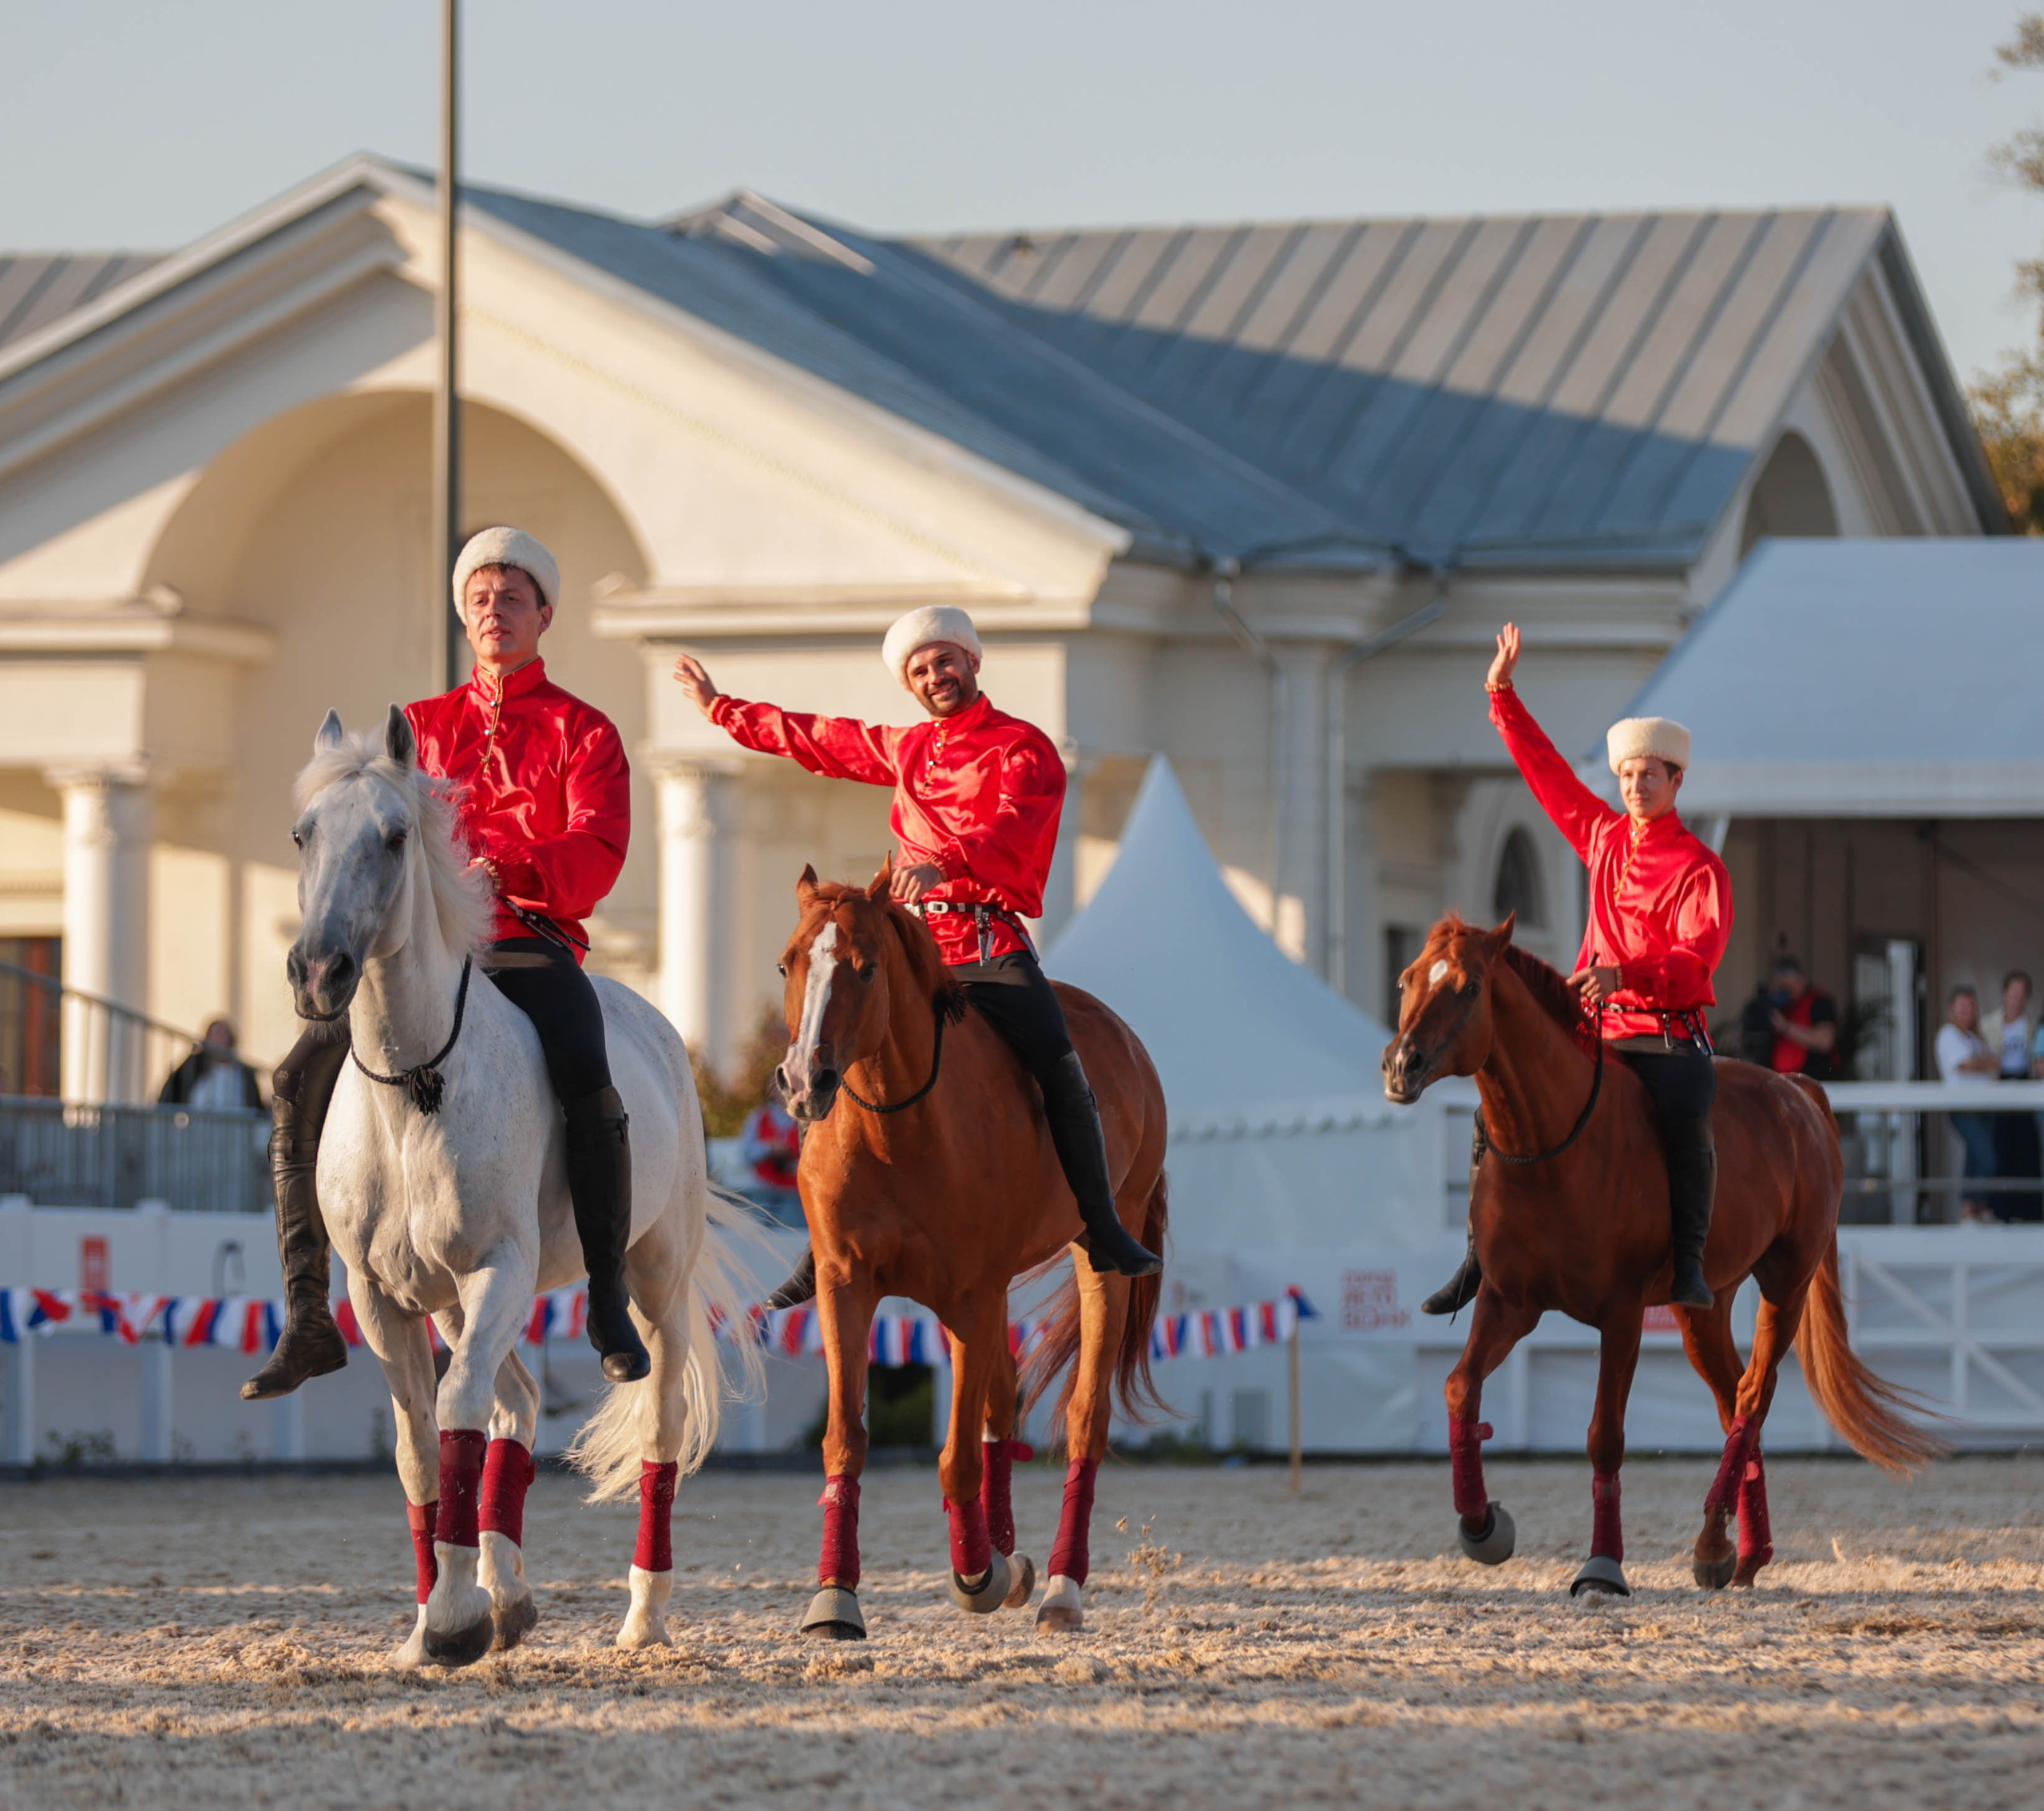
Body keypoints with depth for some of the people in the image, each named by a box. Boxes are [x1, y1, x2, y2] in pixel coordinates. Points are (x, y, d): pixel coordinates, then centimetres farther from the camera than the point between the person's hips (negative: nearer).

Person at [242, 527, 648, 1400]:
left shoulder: (583, 732, 8)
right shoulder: (421, 727, 20)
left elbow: (596, 856, -6)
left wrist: (505, 864, -26)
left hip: (532, 943, -3)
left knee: (589, 1086, -33)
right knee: (303, 1078, -16)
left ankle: (610, 1305, -23)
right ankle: (308, 1319, -13)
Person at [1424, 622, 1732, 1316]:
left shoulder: (1700, 870, -6)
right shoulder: (1603, 837, 13)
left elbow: (1696, 964, -19)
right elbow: (1547, 770, 22)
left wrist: (1625, 974, -36)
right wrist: (1503, 696, 19)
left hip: (1670, 1035, -6)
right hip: (1596, 1032, 6)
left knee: (1684, 1120, -36)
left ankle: (1687, 1262, -30)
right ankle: (1483, 1255, 0)